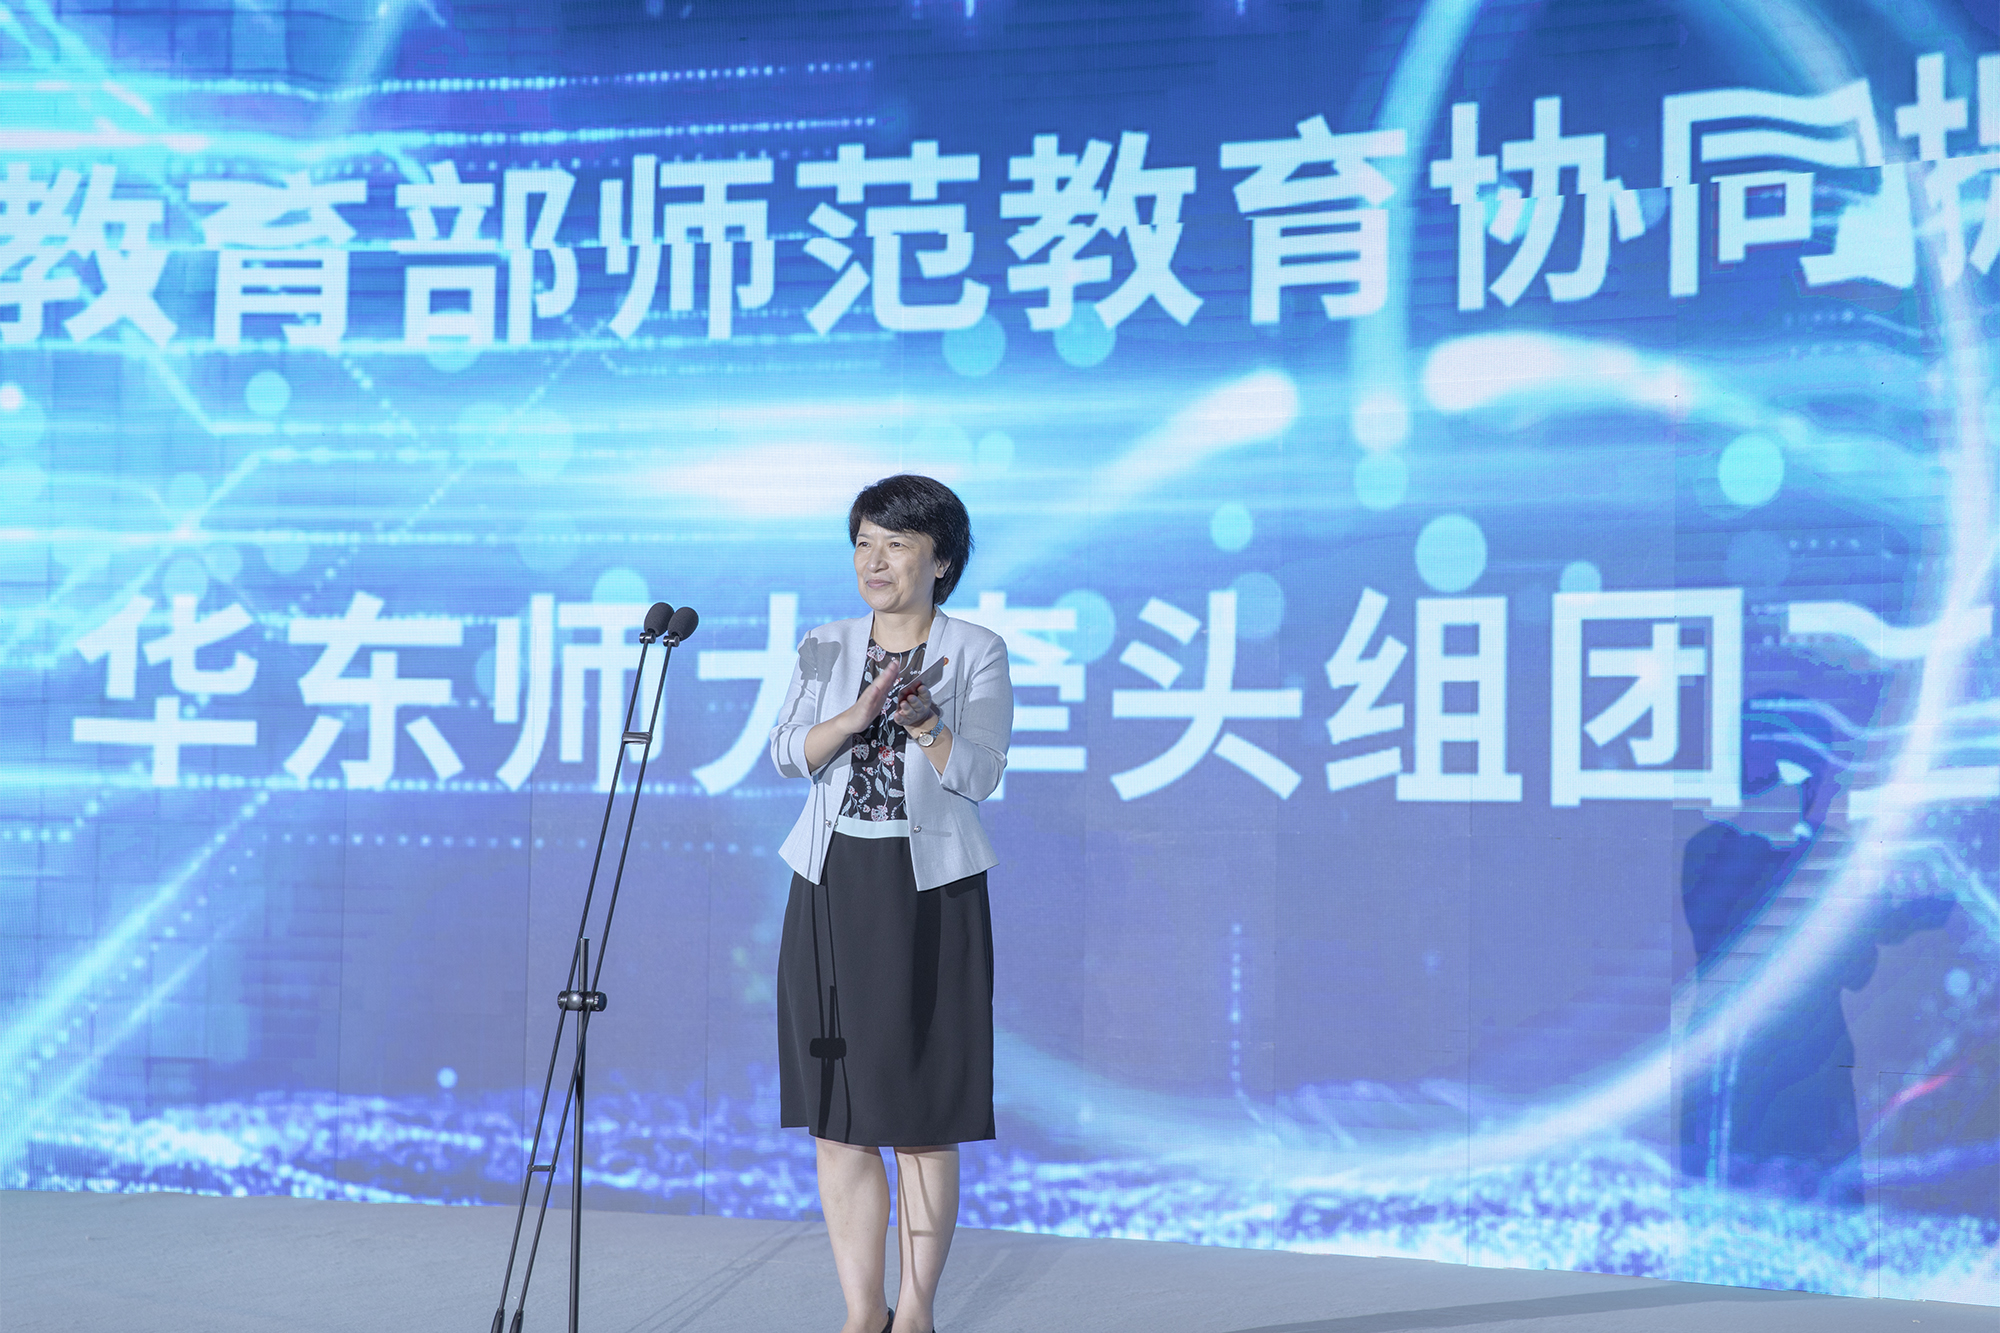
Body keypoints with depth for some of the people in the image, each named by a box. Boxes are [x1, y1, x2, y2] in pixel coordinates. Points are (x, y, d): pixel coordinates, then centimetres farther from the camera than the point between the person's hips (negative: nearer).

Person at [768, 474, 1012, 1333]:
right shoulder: (824, 650, 11)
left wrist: (922, 720, -24)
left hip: (930, 890, -3)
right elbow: (788, 754, -3)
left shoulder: (976, 651, 2)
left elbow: (979, 775, -8)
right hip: (832, 886, 3)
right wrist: (859, 713, -19)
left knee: (923, 1113, 0)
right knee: (836, 1109, 3)